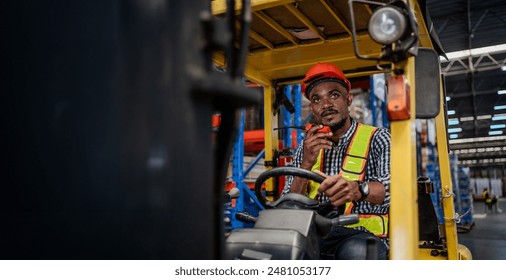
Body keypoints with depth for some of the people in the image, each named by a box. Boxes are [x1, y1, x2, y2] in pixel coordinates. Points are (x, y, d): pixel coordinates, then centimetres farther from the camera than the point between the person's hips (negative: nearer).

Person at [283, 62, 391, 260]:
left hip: (362, 235, -2)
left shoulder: (378, 139, 4)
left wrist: (357, 189, -38)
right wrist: (306, 164, -10)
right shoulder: (307, 148, 15)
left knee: (355, 250, -37)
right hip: (313, 235, 3)